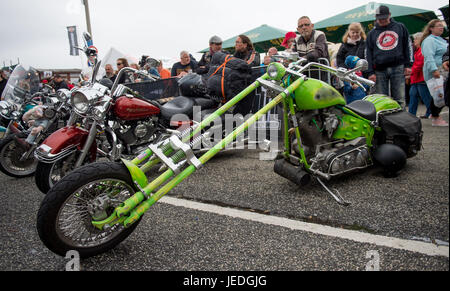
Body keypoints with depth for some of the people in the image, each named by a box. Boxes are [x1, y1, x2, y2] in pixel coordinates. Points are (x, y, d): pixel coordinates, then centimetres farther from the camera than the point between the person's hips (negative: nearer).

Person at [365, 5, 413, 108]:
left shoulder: (400, 27, 15)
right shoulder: (372, 33, 15)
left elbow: (408, 46, 13)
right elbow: (368, 53, 10)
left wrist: (408, 65, 3)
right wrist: (370, 72, 0)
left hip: (398, 68, 0)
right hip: (379, 71, 0)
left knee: (399, 100, -3)